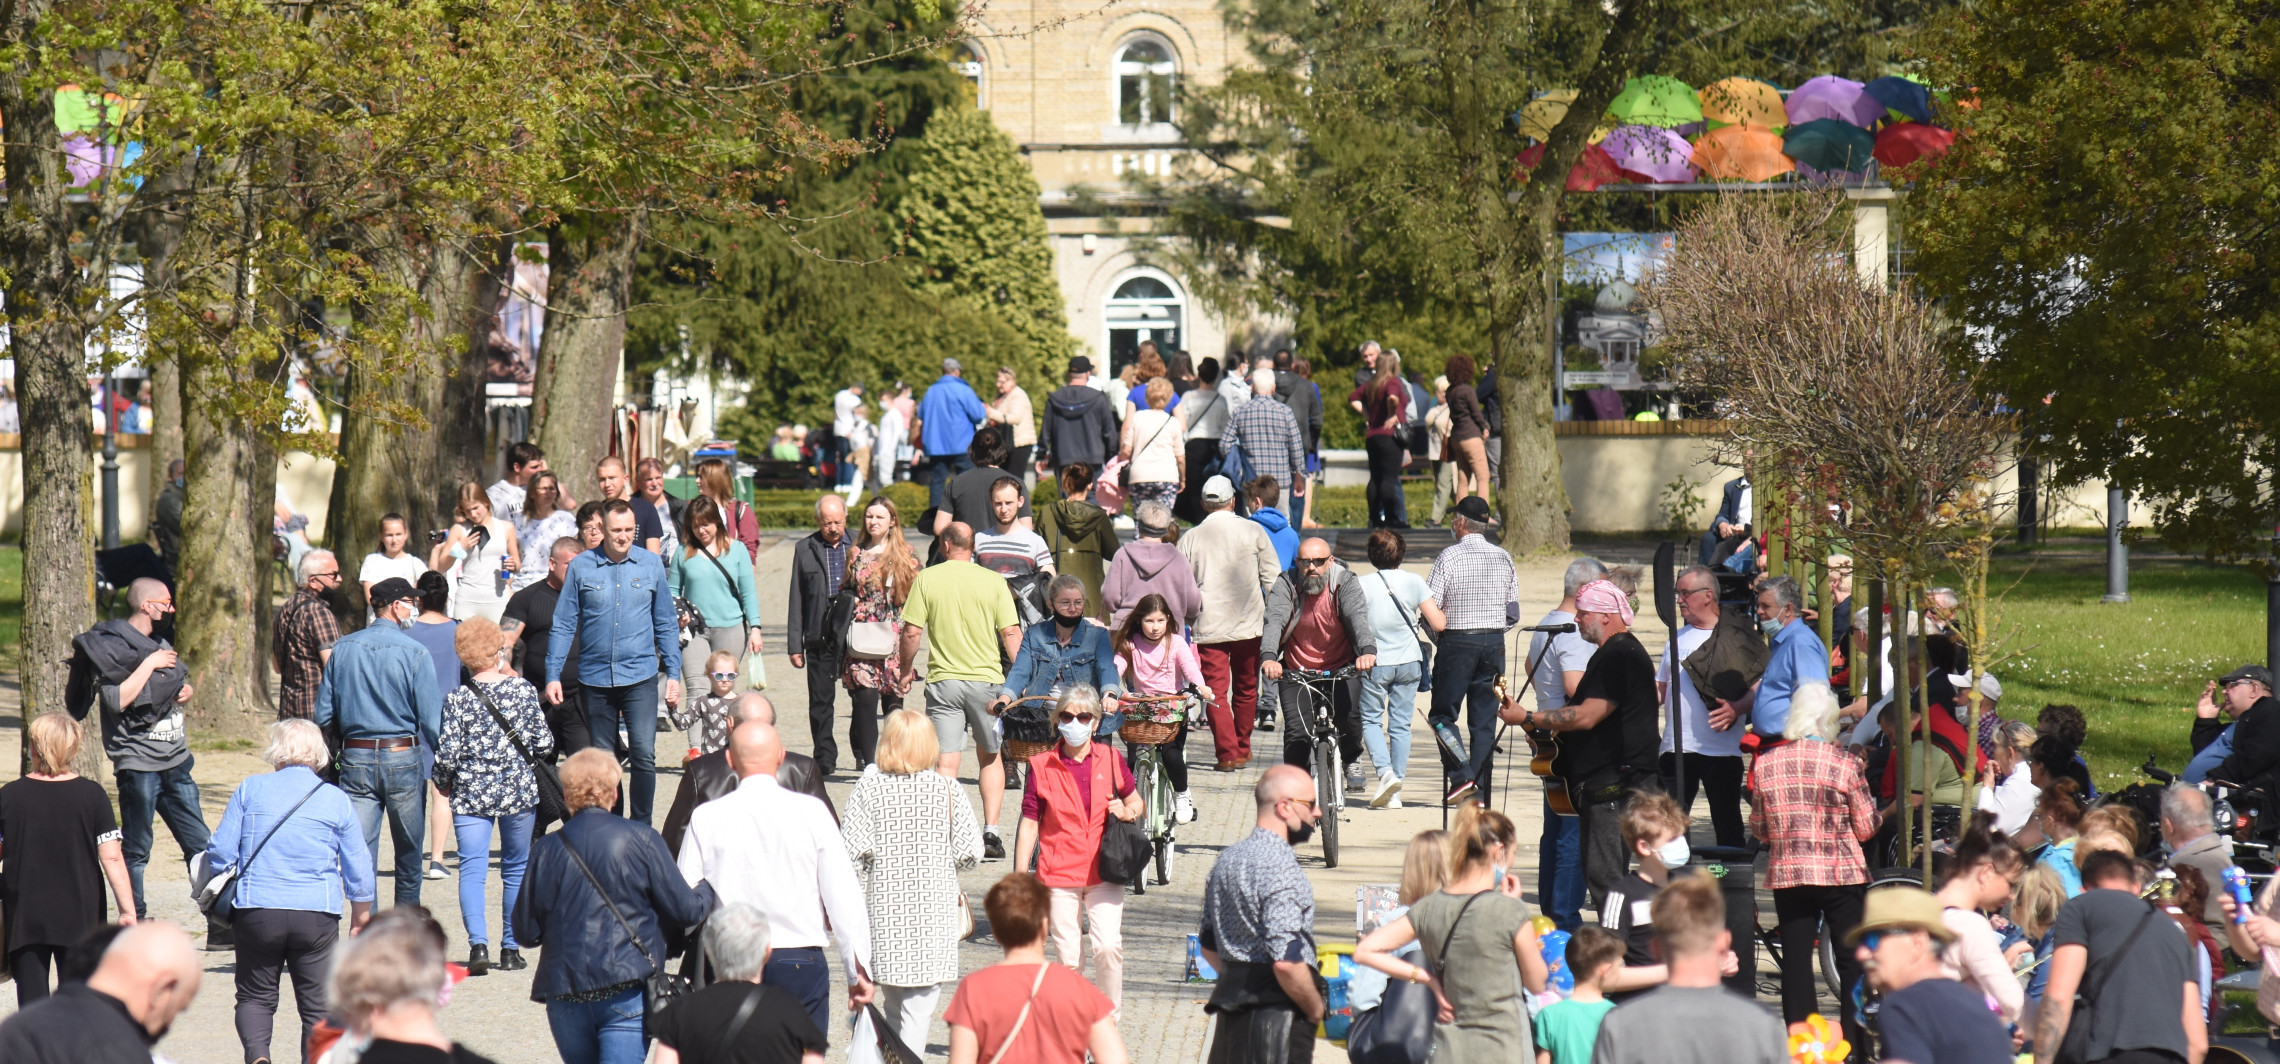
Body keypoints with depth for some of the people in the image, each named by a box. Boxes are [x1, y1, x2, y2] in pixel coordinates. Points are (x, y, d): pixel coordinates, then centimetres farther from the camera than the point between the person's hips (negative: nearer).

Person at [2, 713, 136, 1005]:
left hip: (24, 917, 0)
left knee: (31, 996, 3)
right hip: (79, 916, 0)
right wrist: (127, 910, -2)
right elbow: (112, 858, -7)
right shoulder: (91, 795, -5)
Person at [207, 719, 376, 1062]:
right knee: (317, 1005, 8)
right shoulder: (337, 800, 5)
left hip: (257, 914, 0)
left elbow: (220, 853, 2)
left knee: (255, 996, 12)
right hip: (317, 917, 0)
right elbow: (359, 870, 10)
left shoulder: (251, 789, 3)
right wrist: (361, 914, 24)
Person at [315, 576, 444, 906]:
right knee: (409, 852, 13)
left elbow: (324, 717, 5)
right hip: (402, 757, -3)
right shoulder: (414, 653, -9)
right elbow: (431, 720, -11)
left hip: (355, 758, 3)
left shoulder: (343, 649, 2)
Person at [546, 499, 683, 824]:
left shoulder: (651, 565, 3)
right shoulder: (581, 567, 0)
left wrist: (674, 673, 6)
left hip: (640, 676, -1)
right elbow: (563, 625, 3)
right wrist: (553, 675, -2)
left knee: (644, 754, -14)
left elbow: (666, 624, 10)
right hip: (595, 676, 1)